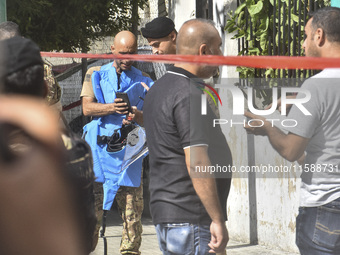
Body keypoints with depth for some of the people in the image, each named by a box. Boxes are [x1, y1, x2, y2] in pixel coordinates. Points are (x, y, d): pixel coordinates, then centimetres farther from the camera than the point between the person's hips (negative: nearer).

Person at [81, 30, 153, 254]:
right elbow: (87, 107, 2)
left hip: (129, 150, 1)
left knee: (132, 209, -3)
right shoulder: (95, 74, 15)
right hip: (99, 148, -1)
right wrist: (112, 108, -16)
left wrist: (137, 115, -15)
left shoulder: (143, 81, 16)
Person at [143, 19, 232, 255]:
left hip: (164, 213, 10)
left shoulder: (158, 89, 16)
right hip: (190, 220, -10)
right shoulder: (189, 94, -16)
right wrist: (218, 220, -21)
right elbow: (196, 163, -22)